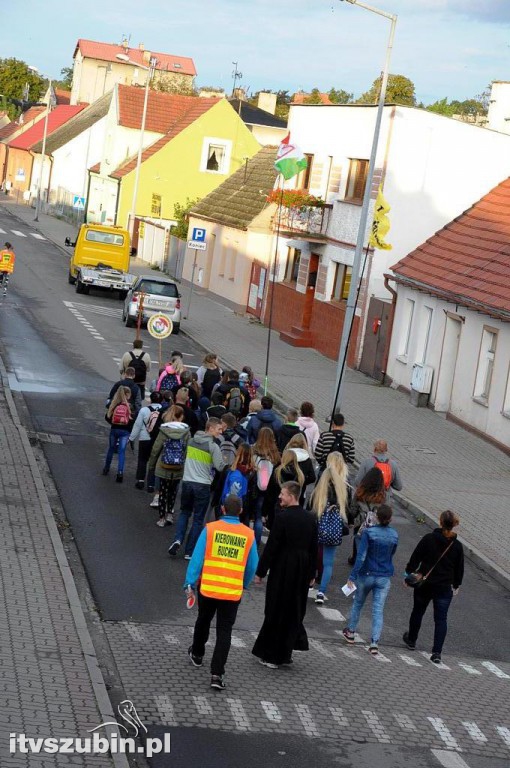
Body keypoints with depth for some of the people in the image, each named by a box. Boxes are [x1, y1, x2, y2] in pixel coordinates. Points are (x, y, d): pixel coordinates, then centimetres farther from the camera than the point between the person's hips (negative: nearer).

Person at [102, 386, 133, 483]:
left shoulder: (113, 405, -3)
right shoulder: (129, 406, -11)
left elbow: (107, 417, 1)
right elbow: (133, 420, -13)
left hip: (114, 429, 3)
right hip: (125, 431, -3)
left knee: (111, 448, 21)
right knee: (122, 451, 0)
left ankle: (106, 468, 34)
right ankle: (120, 472, -11)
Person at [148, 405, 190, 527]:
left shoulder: (164, 430, -9)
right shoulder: (186, 432, -9)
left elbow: (155, 449, -5)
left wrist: (151, 465, 7)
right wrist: (186, 465, -1)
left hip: (163, 468, 0)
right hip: (179, 469, 0)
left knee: (163, 492, 11)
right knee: (173, 491, 20)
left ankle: (162, 518, 14)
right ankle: (169, 514, 18)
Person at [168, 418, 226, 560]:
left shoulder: (191, 441, 5)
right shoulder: (213, 446, -11)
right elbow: (220, 467, -14)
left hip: (187, 482, 4)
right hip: (202, 485, -4)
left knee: (184, 512, 21)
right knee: (198, 519, 7)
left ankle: (178, 540, -1)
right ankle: (189, 552, 8)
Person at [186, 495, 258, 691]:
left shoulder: (210, 529, -7)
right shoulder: (249, 535, -2)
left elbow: (197, 558, -8)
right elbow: (252, 566, 6)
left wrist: (190, 582, -1)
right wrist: (244, 585, 23)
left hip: (208, 588, 0)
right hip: (233, 592, 0)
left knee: (203, 621, 24)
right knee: (224, 632, 3)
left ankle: (197, 654, 46)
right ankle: (217, 674, -6)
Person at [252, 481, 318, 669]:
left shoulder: (283, 517, -16)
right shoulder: (310, 518, 3)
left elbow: (271, 546, -15)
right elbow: (314, 548, 8)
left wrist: (260, 572, -9)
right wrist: (311, 573, 16)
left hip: (282, 570, -6)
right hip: (302, 573, 6)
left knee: (276, 612, 4)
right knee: (294, 612, 16)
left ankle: (272, 656, 10)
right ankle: (285, 652, 24)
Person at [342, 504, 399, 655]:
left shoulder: (369, 533, -16)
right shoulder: (394, 535, -4)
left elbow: (361, 556, -19)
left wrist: (352, 576, -17)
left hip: (366, 575, -2)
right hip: (384, 577, 2)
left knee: (358, 603, 20)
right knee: (378, 610, 2)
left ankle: (350, 632, 35)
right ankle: (374, 642, -7)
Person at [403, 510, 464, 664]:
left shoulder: (428, 538, -12)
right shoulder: (457, 546, -5)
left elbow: (415, 559, -7)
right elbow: (459, 569, 5)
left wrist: (408, 574, 5)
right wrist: (456, 585, 19)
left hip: (424, 584, 0)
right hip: (444, 587, 0)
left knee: (418, 612, 20)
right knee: (441, 619, 3)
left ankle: (411, 640, 39)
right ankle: (437, 652, -5)